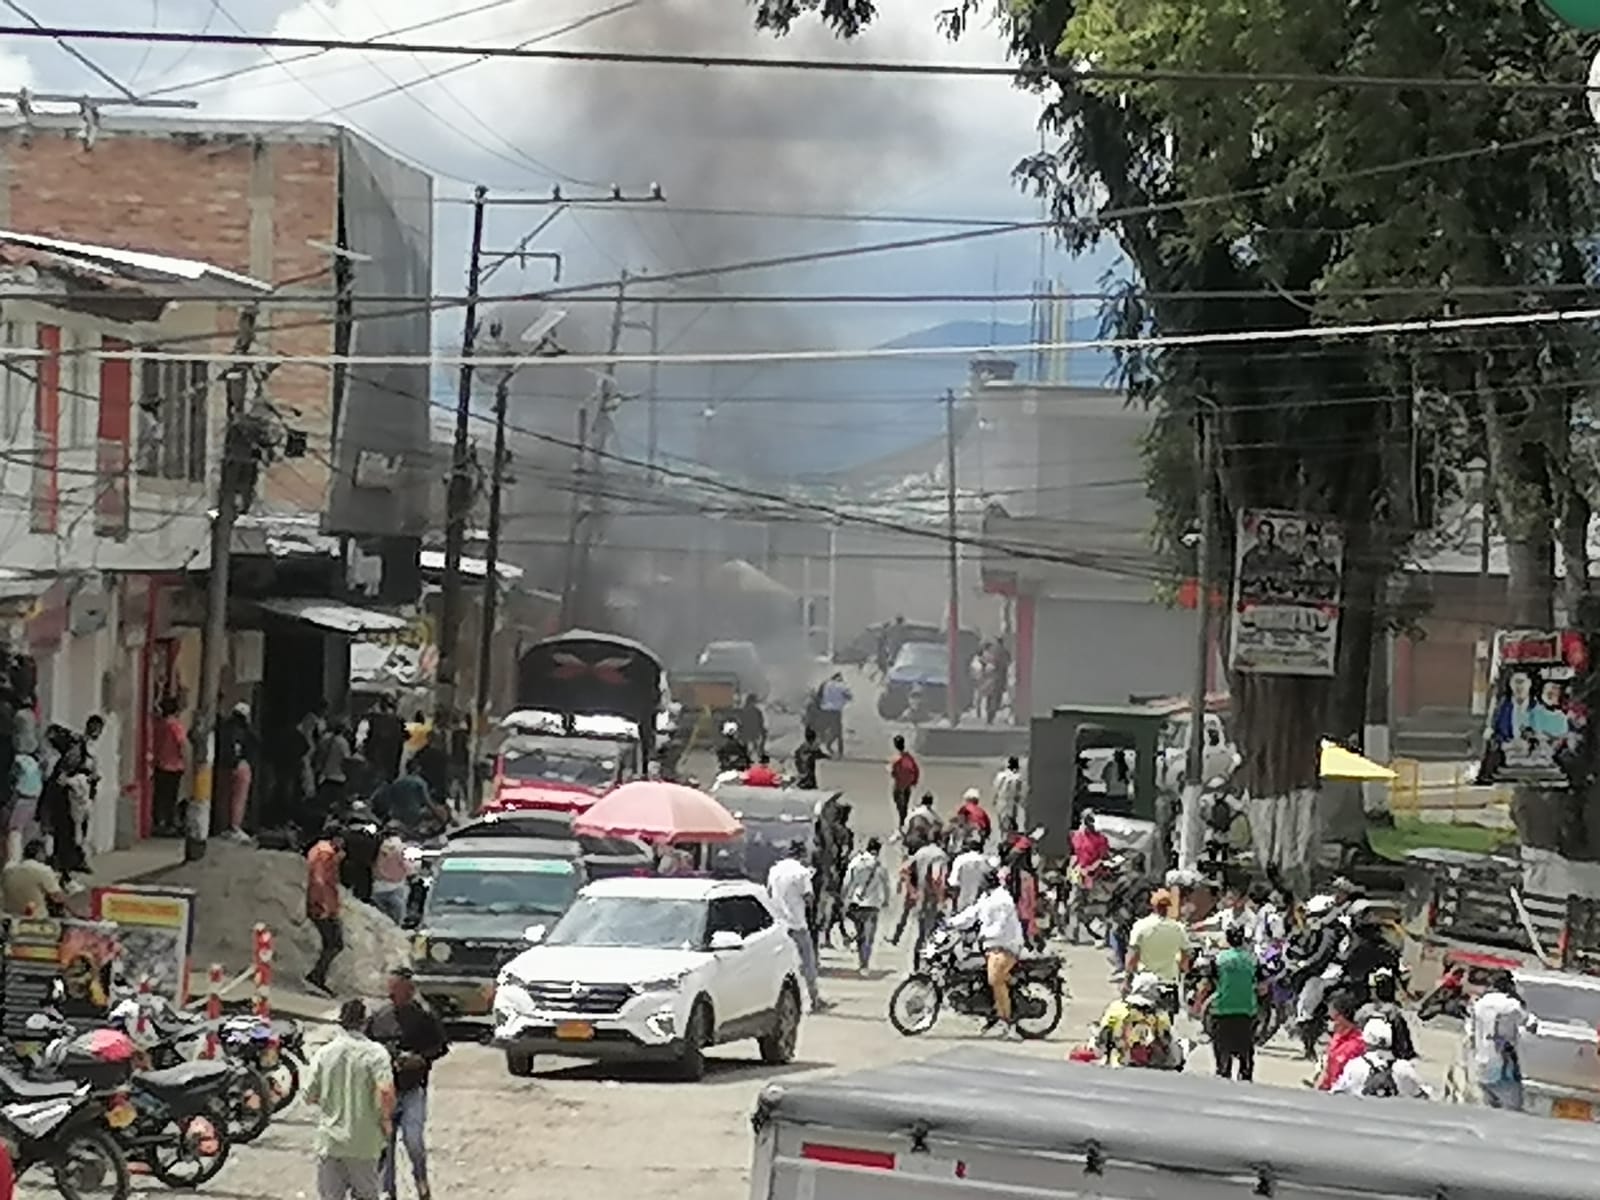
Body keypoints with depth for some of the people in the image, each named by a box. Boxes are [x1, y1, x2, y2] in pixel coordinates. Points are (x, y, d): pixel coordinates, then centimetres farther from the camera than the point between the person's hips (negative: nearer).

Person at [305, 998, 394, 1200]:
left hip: (329, 1141, 2)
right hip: (364, 1144, -2)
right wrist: (385, 1119, -6)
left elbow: (310, 1097, 2)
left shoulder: (324, 1053, -1)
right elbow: (386, 1091, -23)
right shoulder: (375, 1052, -10)